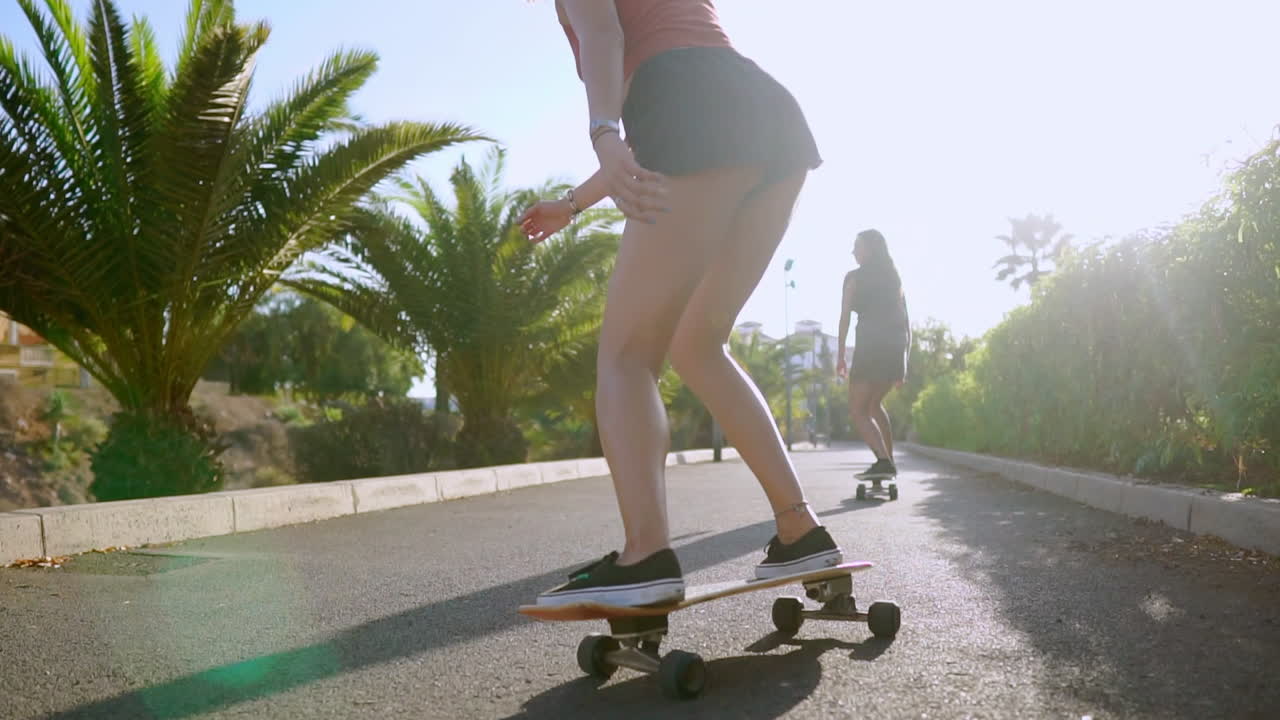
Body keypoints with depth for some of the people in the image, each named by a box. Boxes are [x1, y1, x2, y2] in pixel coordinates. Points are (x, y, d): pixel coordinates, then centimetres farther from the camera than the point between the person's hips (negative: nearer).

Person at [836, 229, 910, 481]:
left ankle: (883, 460, -24)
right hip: (895, 347, 6)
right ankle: (888, 461, 20)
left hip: (870, 347, -6)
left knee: (858, 411, -2)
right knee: (874, 404, 24)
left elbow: (845, 317, -4)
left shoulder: (854, 277, 3)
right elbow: (906, 323, 14)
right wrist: (904, 359, 16)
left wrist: (841, 355, -2)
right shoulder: (894, 278, 19)